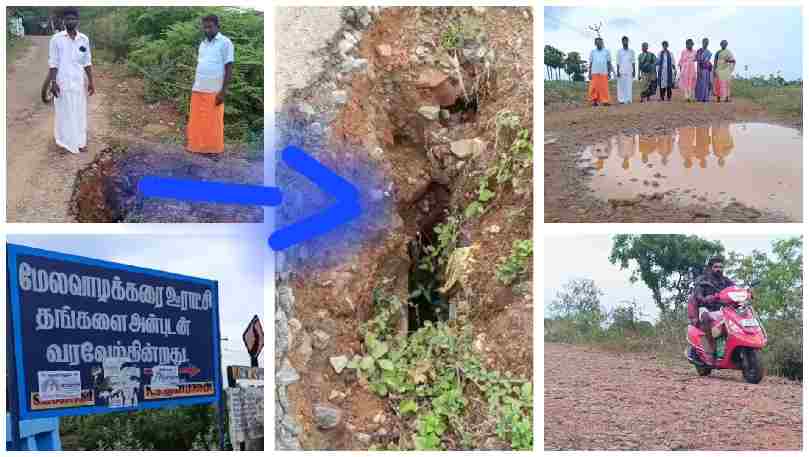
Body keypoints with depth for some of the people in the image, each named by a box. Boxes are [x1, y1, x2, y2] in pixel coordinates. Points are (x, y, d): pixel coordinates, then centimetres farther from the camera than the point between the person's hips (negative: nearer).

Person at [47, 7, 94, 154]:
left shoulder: (84, 39, 3)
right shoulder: (56, 39, -6)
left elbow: (87, 62, 8)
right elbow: (53, 63, -6)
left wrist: (91, 82, 5)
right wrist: (52, 82, -12)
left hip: (79, 81, 3)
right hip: (63, 81, -3)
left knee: (79, 112, 7)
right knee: (64, 111, 4)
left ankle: (79, 141, 14)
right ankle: (67, 140, 14)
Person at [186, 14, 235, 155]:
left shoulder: (225, 43, -4)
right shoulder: (202, 44, 15)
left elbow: (229, 68, -7)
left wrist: (223, 91, -13)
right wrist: (194, 87, 12)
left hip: (214, 91, -6)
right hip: (198, 90, 6)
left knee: (213, 122, -1)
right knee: (196, 121, 5)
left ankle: (214, 150, 7)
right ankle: (197, 147, 13)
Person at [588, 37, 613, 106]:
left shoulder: (606, 51, 9)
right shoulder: (592, 52, 10)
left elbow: (609, 63, 9)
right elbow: (590, 63, 10)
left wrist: (609, 72, 3)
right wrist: (589, 73, 4)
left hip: (604, 73, 0)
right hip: (594, 73, 0)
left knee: (604, 87, -7)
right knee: (594, 87, -7)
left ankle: (604, 101, -6)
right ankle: (594, 100, -1)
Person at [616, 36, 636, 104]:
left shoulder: (631, 51, 10)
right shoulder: (619, 51, 7)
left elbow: (633, 62, 9)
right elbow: (618, 62, 5)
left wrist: (634, 71, 2)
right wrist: (617, 71, -4)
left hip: (629, 71, 1)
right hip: (621, 71, -1)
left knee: (629, 86, -5)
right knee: (621, 85, -5)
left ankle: (628, 99, -5)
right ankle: (621, 99, -5)